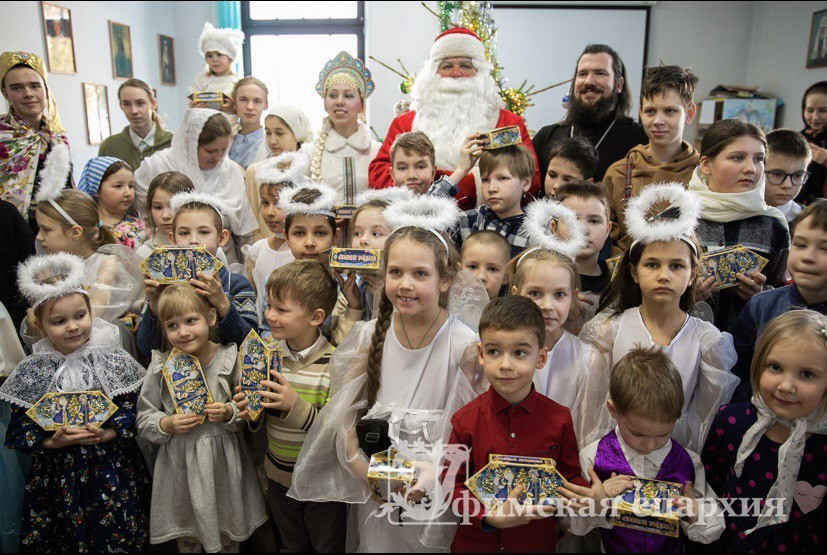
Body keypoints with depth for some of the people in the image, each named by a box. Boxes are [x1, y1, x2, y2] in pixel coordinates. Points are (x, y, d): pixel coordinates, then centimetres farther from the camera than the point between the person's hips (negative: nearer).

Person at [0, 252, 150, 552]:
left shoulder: (113, 361, -6)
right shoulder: (31, 372, -3)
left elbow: (135, 408, -5)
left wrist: (108, 433, -19)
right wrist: (52, 442, -15)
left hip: (113, 469, -1)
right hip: (57, 470, 1)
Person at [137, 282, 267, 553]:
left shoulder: (229, 358, -12)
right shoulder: (161, 366, -9)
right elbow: (143, 420, -1)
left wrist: (230, 413, -22)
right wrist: (166, 425, -19)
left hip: (224, 461, 0)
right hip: (180, 465, 1)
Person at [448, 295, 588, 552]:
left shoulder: (559, 419, -11)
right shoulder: (465, 420, -13)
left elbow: (572, 476, 0)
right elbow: (452, 483, -9)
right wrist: (488, 517, -24)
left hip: (538, 540, 1)